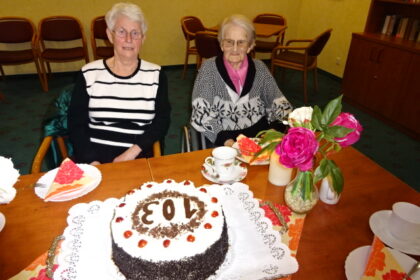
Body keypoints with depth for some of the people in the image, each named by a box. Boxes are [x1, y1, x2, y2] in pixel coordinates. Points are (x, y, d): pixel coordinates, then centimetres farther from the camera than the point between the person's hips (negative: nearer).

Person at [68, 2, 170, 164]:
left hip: (138, 158, 0)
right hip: (93, 157, 1)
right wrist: (92, 161, -10)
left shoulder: (156, 75, 4)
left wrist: (131, 153, -13)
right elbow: (76, 123, 3)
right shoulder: (89, 74, 4)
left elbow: (161, 121, -1)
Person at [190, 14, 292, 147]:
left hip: (260, 134, 3)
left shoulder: (260, 68, 6)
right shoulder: (209, 68, -3)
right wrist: (225, 140, -21)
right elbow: (201, 114, -9)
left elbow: (278, 103, 8)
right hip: (220, 140, -3)